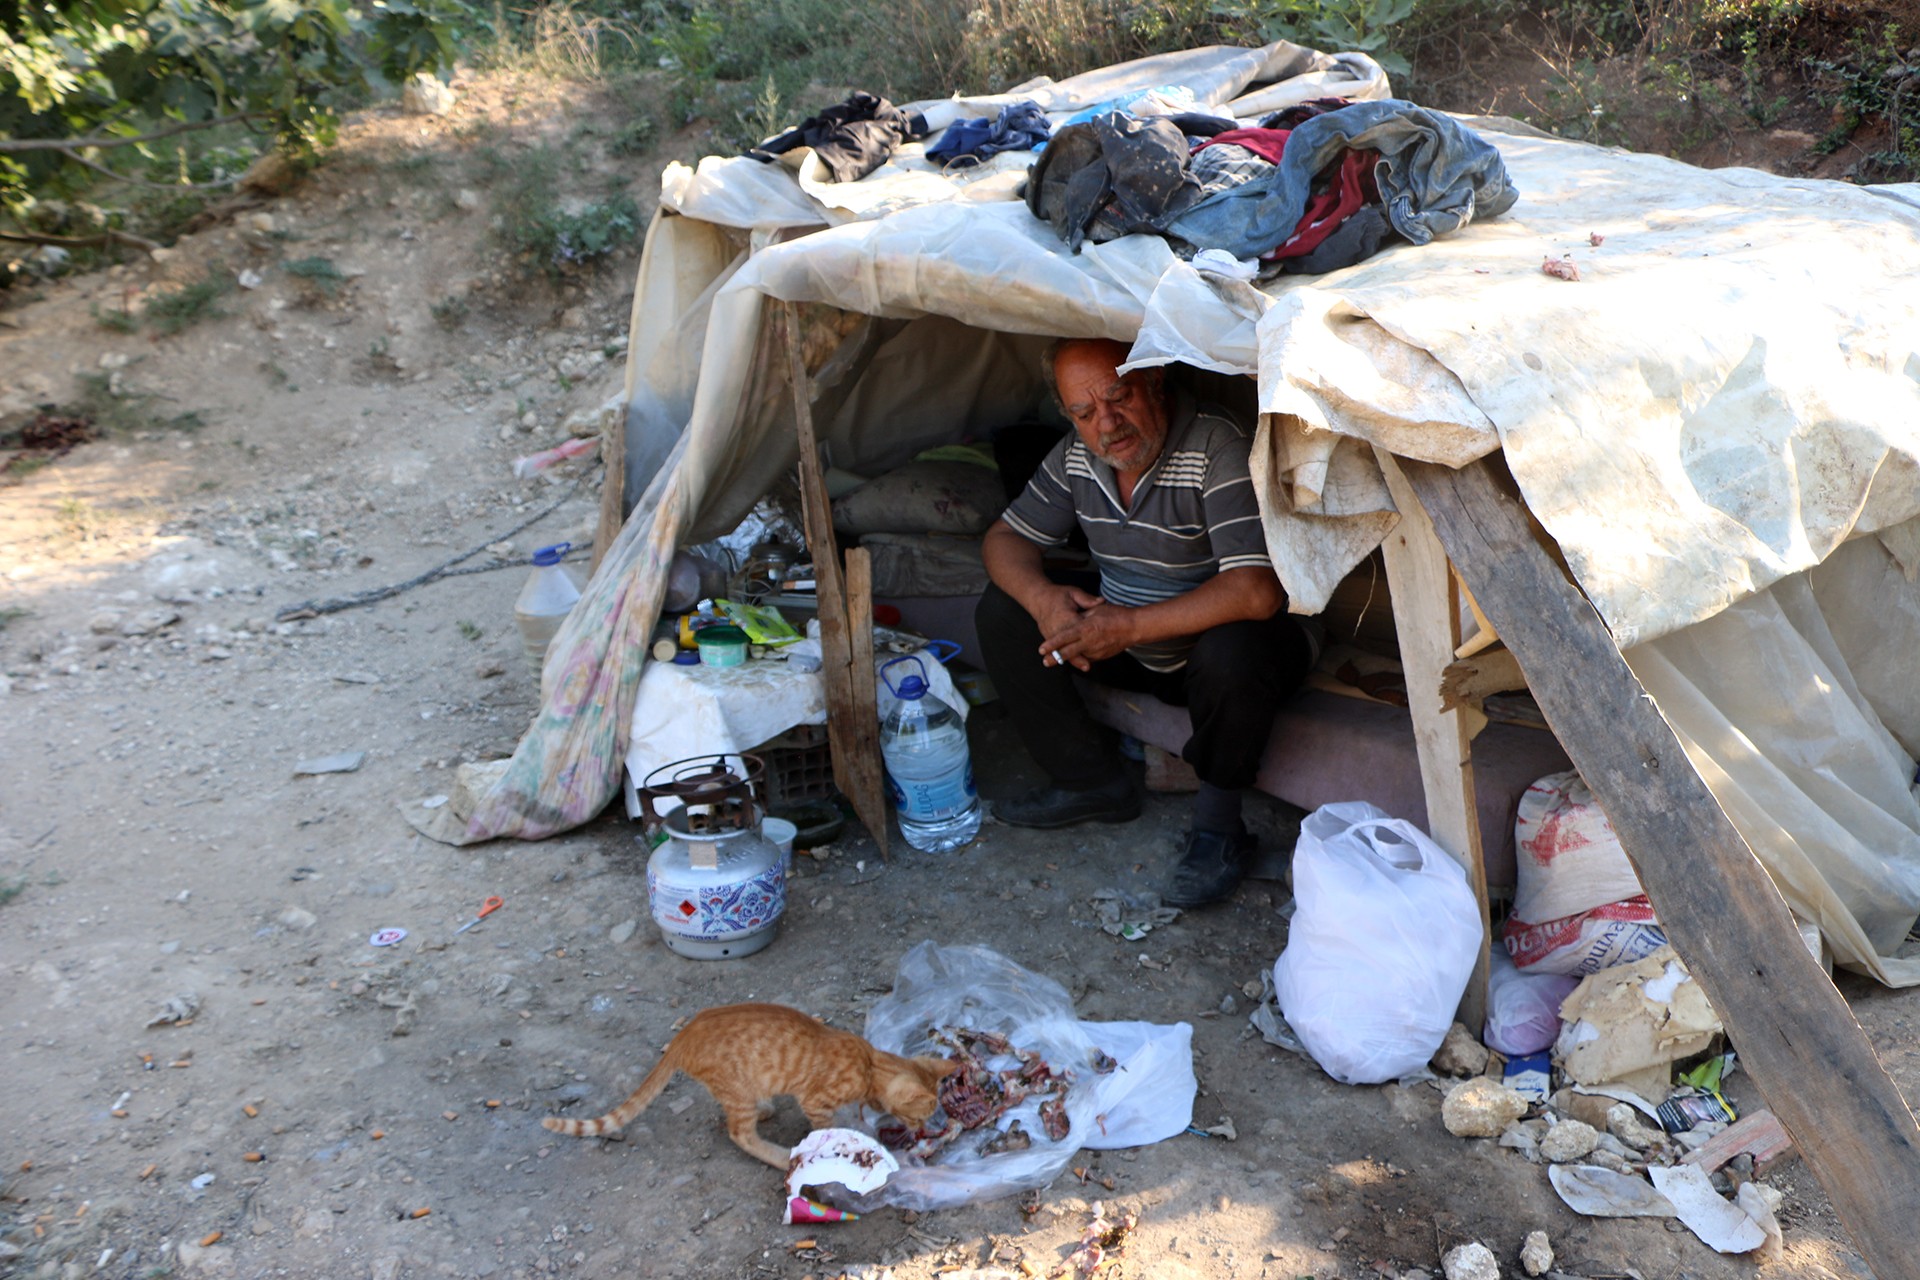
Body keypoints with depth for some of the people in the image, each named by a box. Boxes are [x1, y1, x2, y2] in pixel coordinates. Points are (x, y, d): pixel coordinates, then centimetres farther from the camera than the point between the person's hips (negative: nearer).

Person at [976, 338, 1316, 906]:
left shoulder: (1219, 448, -27)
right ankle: (1091, 780, 2)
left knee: (1231, 650, -40)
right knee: (1001, 612, -5)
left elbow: (1257, 591, -35)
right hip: (1133, 648, 6)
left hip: (1213, 642, -6)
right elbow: (1005, 538, 3)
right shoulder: (1076, 456, -5)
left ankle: (1217, 821, -13)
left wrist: (1131, 627, -34)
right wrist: (1042, 597, -21)